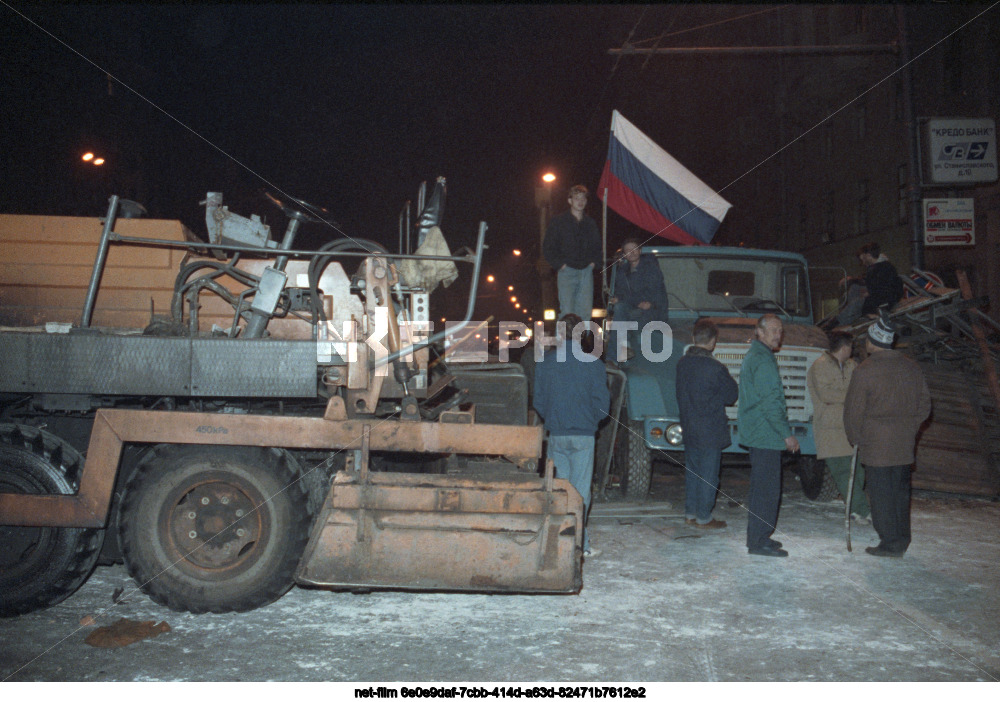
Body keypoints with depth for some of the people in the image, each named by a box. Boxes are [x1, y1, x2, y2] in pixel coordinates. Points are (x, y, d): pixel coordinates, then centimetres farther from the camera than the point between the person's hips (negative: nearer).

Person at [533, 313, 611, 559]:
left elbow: (538, 400, 4)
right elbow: (602, 401, -6)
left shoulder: (545, 362, 0)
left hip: (555, 435, 2)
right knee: (580, 488, 3)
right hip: (583, 434, -2)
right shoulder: (592, 362, -6)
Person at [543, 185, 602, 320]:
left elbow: (597, 247, 26)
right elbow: (547, 248, 3)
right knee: (567, 312, -11)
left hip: (586, 271, 4)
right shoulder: (559, 221, 4)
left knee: (586, 311, -1)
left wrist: (594, 262, 9)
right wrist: (560, 264, -6)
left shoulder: (591, 224, 16)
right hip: (567, 272, -4)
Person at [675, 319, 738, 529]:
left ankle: (690, 513, 24)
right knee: (708, 474, 3)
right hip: (710, 430, -7)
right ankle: (703, 517, 11)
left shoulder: (682, 363, 2)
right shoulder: (715, 368, -18)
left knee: (692, 470, 16)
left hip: (688, 427, 7)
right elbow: (733, 394, -5)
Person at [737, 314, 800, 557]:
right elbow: (769, 402, -20)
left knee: (761, 488, 16)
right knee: (767, 489, -6)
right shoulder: (762, 360, -16)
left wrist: (783, 431, 24)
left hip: (757, 434, 11)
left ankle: (758, 537, 24)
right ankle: (759, 541, -1)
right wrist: (787, 434, -16)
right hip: (766, 434, -11)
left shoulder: (754, 356, 18)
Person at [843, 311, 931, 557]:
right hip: (904, 445, 6)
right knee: (900, 491, 15)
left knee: (881, 493, 1)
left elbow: (853, 410, -9)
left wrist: (855, 437, 5)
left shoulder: (865, 371, -12)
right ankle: (902, 541, 23)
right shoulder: (912, 367, 8)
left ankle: (890, 543, 6)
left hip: (875, 445, -6)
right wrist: (909, 429, 20)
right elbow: (924, 405, 13)